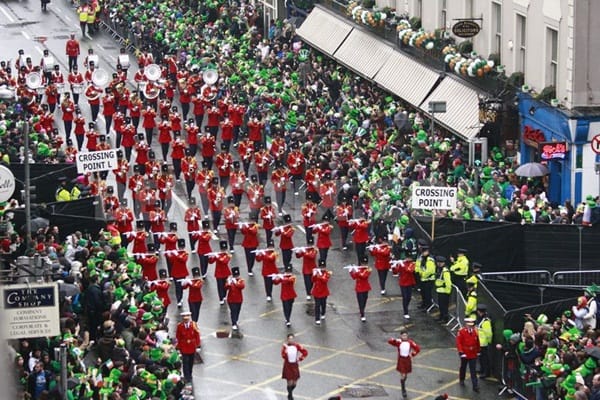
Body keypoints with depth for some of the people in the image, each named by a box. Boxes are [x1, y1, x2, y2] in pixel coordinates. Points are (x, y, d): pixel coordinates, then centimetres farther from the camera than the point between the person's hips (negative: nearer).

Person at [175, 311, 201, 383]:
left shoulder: (194, 324, -6)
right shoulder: (179, 326, -8)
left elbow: (197, 335, 1)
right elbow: (178, 336, -1)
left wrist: (197, 344, 0)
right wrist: (179, 346, -1)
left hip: (192, 346, 2)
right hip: (184, 347, -2)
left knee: (191, 362, 14)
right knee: (185, 362, -5)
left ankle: (189, 375, 30)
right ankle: (187, 377, 0)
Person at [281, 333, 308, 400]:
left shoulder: (297, 346, -5)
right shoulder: (285, 346, -12)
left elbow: (305, 352, 3)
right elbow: (283, 356, -25)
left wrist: (300, 359, -2)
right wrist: (285, 348, -33)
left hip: (295, 366, 3)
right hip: (288, 366, -3)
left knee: (294, 383, 10)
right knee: (290, 383, -5)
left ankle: (290, 394, 39)